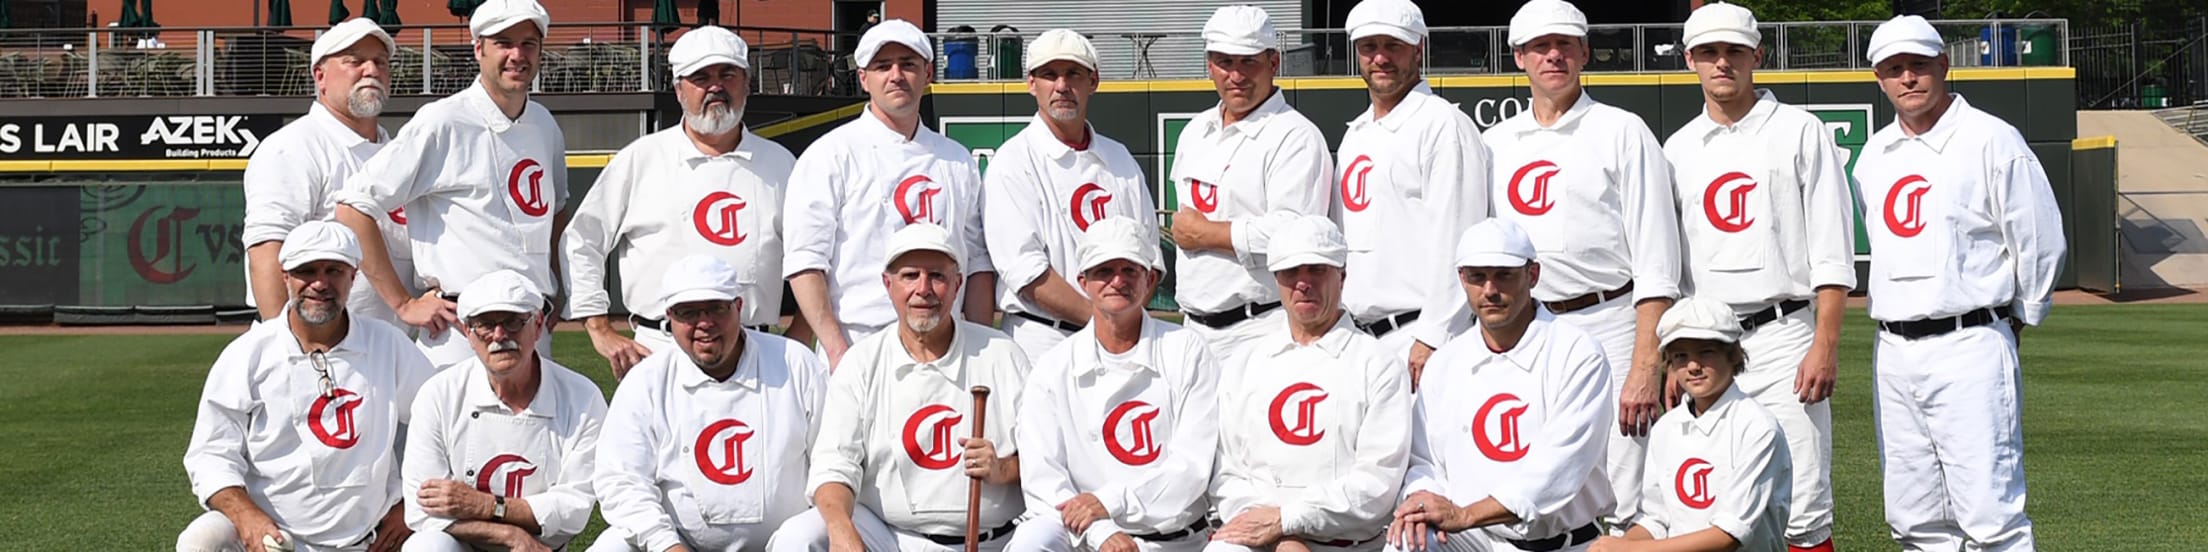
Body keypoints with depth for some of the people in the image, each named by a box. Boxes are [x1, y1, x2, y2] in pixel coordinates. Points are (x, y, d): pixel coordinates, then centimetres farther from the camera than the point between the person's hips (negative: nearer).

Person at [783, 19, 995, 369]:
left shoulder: (957, 160, 17)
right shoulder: (830, 155, 1)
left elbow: (978, 263, 16)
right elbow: (804, 262, -6)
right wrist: (836, 350, -15)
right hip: (858, 352, -4)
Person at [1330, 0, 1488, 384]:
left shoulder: (1443, 125, -7)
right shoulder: (1356, 134, 20)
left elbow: (1455, 244, -14)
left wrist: (1431, 338, -19)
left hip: (1415, 334, -8)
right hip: (1357, 335, 8)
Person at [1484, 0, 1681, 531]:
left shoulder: (1621, 132, 2)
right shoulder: (1496, 143, 15)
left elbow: (1655, 259, -4)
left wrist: (1646, 364, -13)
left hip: (1609, 323, -4)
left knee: (1625, 513, -9)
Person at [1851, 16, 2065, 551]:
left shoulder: (1991, 140, -5)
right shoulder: (1874, 155, 14)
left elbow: (2040, 243, -2)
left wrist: (2014, 322, 6)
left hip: (1969, 346, -6)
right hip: (1893, 351, 6)